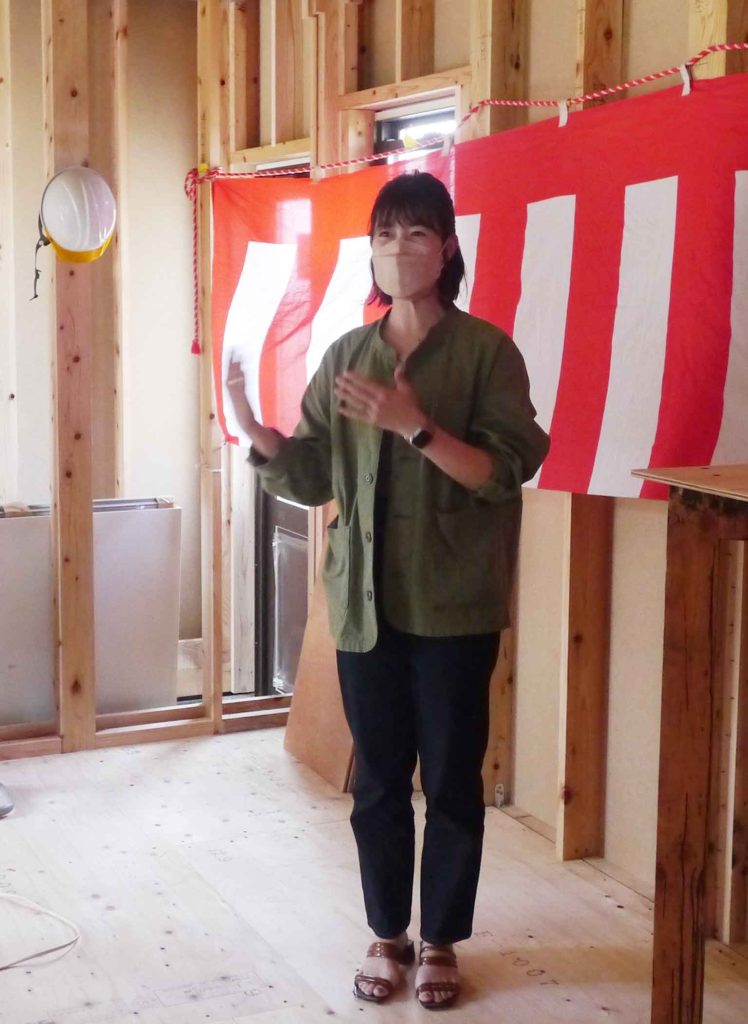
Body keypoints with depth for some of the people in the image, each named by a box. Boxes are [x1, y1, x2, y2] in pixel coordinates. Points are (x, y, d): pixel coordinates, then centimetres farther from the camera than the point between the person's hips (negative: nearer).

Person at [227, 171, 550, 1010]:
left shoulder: (486, 350, -5)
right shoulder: (345, 355, 7)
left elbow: (503, 473, -13)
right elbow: (312, 478, 7)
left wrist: (415, 425, -24)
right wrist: (257, 432, -10)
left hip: (454, 604, -3)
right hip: (365, 601, 3)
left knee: (451, 779, 7)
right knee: (378, 779, 11)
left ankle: (440, 940, 24)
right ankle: (387, 935, 28)